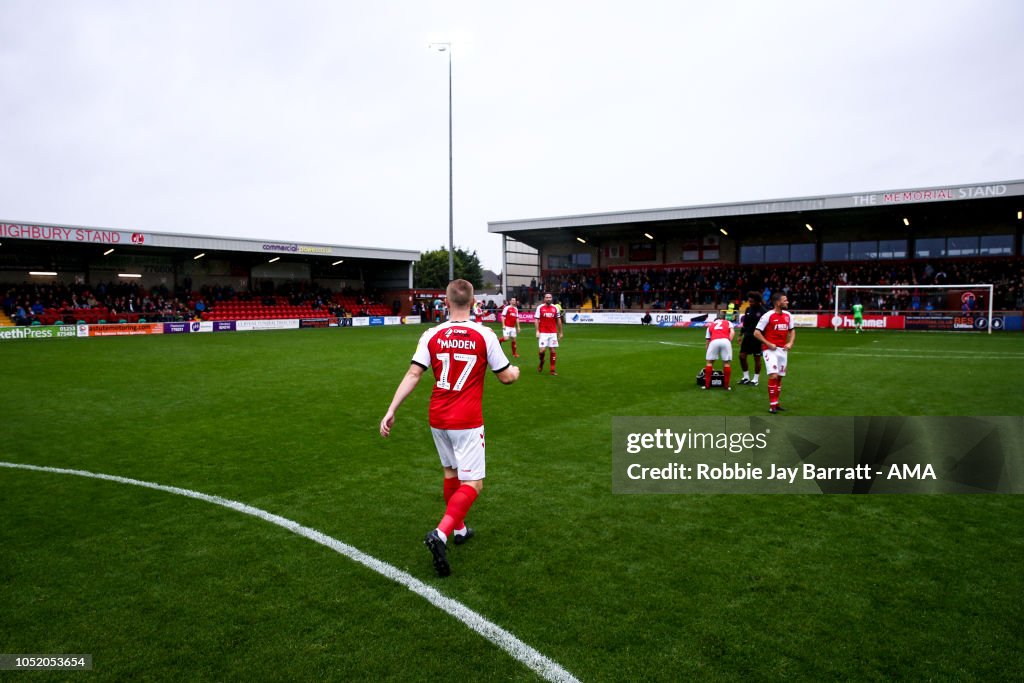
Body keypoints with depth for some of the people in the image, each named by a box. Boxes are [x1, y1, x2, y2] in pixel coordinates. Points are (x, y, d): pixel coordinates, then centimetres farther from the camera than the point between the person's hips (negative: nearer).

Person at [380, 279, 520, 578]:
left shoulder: (431, 335, -3)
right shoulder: (485, 335, -9)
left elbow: (412, 375, -9)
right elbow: (506, 376, -1)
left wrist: (391, 411, -6)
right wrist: (515, 371, 22)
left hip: (438, 419, 4)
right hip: (467, 422, -4)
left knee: (451, 473, 23)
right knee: (472, 484, 1)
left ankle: (459, 529, 37)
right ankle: (440, 534, -19)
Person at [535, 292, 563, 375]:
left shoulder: (555, 308, 6)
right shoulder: (540, 307, -1)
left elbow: (558, 320, 12)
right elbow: (536, 320, -2)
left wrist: (560, 332, 11)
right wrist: (537, 331, -11)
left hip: (553, 333, 2)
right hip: (543, 333, -2)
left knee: (553, 351, 1)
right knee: (542, 350, -10)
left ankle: (552, 370, 9)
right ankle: (541, 362, 22)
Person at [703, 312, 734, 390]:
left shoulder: (710, 325, 35)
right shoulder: (728, 322, 32)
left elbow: (707, 342, 32)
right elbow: (732, 332, 9)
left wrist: (707, 355, 37)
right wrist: (729, 341, 1)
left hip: (714, 341, 1)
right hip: (725, 341, -1)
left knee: (709, 362, 16)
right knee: (727, 362, 13)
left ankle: (707, 385, 17)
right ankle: (727, 386, 15)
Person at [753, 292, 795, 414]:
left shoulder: (788, 315, 7)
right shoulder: (768, 316, -12)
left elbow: (792, 330, 21)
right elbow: (756, 333, -11)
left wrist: (790, 343, 5)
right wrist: (769, 344, -15)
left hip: (783, 350, 6)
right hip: (770, 350, -6)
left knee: (780, 377, 10)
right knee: (773, 375, -16)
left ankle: (776, 403, 21)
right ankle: (772, 404, -9)